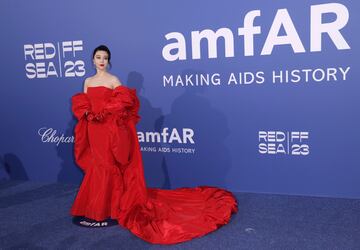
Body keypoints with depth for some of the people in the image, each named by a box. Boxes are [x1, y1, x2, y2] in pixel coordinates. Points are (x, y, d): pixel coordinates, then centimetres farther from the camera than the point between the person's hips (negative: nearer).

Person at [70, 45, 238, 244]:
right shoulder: (88, 81, 13)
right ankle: (96, 207, 26)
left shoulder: (113, 80, -4)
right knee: (97, 166, 13)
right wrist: (88, 113, -9)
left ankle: (111, 207, 10)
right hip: (94, 130, 6)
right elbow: (81, 104, 12)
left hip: (111, 129, -5)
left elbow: (124, 100, -14)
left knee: (109, 166, -2)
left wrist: (104, 111, -17)